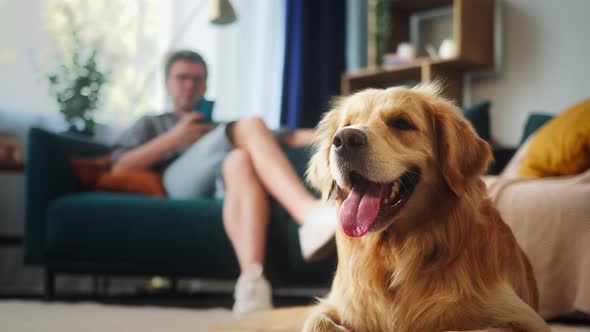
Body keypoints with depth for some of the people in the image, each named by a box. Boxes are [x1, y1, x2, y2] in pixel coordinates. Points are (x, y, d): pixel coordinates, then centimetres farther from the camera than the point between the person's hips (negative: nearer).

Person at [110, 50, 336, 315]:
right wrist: (174, 138, 6)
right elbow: (119, 169, 12)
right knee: (250, 125, -28)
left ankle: (251, 280, -61)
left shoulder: (221, 127, 42)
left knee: (240, 160, -37)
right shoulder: (150, 125, 34)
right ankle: (311, 214, -52)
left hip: (229, 180, 2)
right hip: (178, 182, -2)